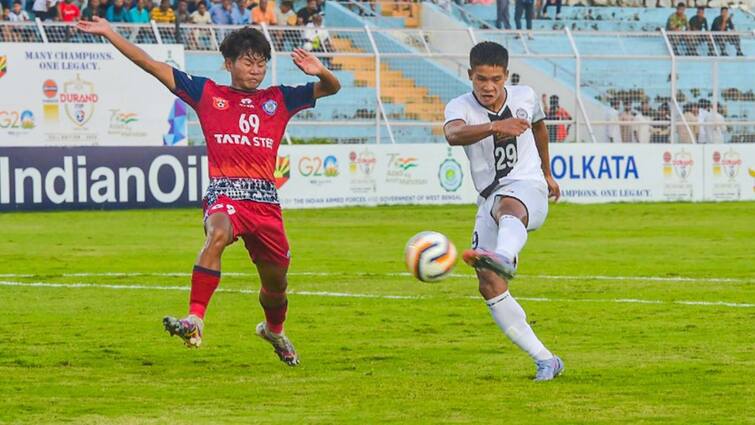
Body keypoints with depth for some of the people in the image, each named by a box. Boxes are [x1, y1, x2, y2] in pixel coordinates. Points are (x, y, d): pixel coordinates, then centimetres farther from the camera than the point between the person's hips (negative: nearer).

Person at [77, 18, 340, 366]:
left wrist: (320, 72, -8)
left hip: (266, 200, 3)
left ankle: (274, 330, 47)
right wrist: (110, 34, 5)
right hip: (224, 193, -3)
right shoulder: (207, 94, 11)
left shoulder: (278, 100, 16)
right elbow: (152, 66, 9)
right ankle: (195, 321, -44)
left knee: (275, 282, 14)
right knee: (218, 234, -37)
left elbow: (331, 88, 15)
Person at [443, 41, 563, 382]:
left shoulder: (525, 96, 3)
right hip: (490, 198, 3)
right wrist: (495, 126, -48)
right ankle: (545, 361, -3)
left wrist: (547, 173, 38)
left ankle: (504, 257, -78)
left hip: (527, 188, -2)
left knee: (506, 206, -41)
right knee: (489, 287, -10)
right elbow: (453, 135, -32)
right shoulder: (460, 107, -6)